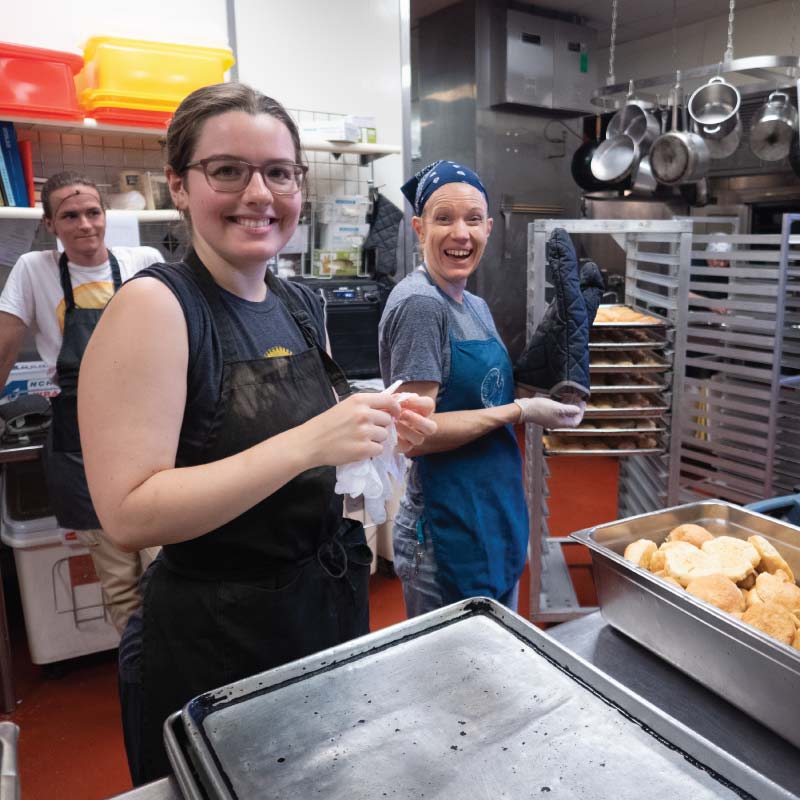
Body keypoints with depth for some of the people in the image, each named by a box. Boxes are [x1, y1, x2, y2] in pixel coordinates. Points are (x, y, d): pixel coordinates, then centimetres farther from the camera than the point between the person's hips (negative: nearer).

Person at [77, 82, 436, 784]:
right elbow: (130, 515, -24)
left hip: (336, 614, 7)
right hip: (212, 646, -7)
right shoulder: (156, 306, -18)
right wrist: (307, 443, -31)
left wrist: (384, 430, -5)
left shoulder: (301, 306, 2)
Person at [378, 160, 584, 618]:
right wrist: (520, 411, -18)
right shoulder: (419, 305, -18)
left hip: (499, 525, 9)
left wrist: (548, 398, 1)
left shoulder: (476, 306, 9)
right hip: (446, 539, -9)